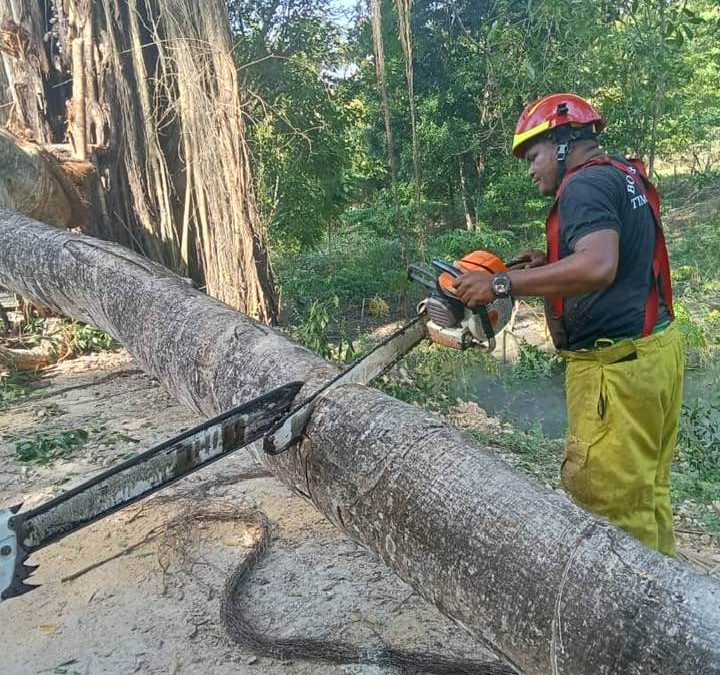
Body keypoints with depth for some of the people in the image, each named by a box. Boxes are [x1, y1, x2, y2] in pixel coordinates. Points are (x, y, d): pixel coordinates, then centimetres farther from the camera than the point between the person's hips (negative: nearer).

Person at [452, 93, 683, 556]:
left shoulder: (586, 183, -12)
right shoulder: (626, 178, 19)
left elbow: (598, 267, -29)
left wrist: (504, 284, -25)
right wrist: (553, 266, 13)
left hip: (617, 364, -11)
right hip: (654, 348, 11)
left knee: (611, 504, -4)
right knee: (646, 492, 18)